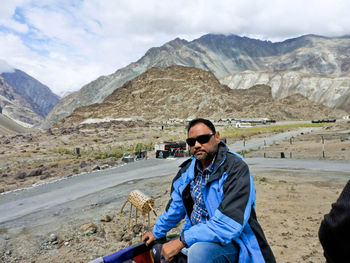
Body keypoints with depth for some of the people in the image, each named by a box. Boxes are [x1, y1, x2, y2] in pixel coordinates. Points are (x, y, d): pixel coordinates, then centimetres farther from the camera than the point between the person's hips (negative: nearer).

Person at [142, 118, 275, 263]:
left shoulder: (236, 168, -21)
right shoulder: (188, 169, 3)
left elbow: (230, 224, -29)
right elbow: (176, 206, 18)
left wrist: (182, 240, -27)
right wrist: (157, 232, 28)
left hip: (230, 243, -7)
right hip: (196, 237, 7)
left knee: (198, 249, -35)